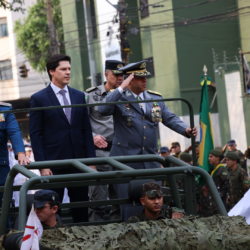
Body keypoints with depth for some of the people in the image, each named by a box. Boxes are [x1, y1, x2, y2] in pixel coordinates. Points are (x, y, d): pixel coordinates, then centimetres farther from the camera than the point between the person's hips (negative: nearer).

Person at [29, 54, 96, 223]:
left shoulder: (79, 96, 12)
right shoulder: (39, 99, -1)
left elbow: (87, 130, 12)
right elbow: (35, 134, -3)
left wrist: (91, 160, 5)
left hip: (79, 162, 4)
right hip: (53, 163, -4)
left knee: (81, 207, 6)